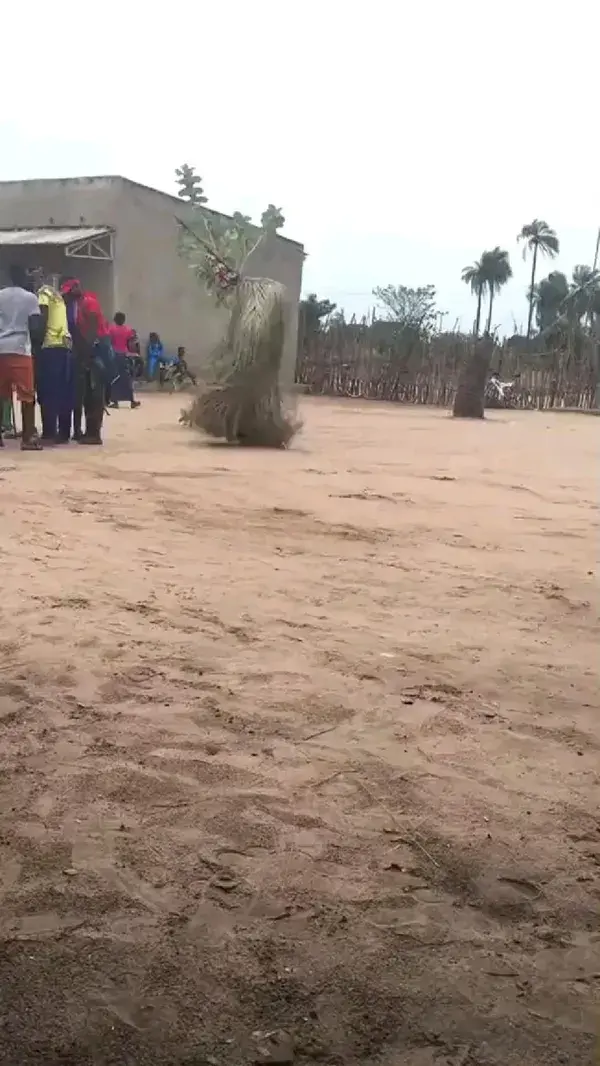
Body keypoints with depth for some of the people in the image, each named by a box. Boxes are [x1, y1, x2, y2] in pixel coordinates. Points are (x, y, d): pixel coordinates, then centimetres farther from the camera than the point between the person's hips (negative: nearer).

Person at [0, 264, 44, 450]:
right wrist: (36, 339, 13)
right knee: (27, 395, -3)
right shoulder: (30, 297, 1)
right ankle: (28, 437, -7)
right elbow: (35, 326, -4)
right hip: (20, 349, -5)